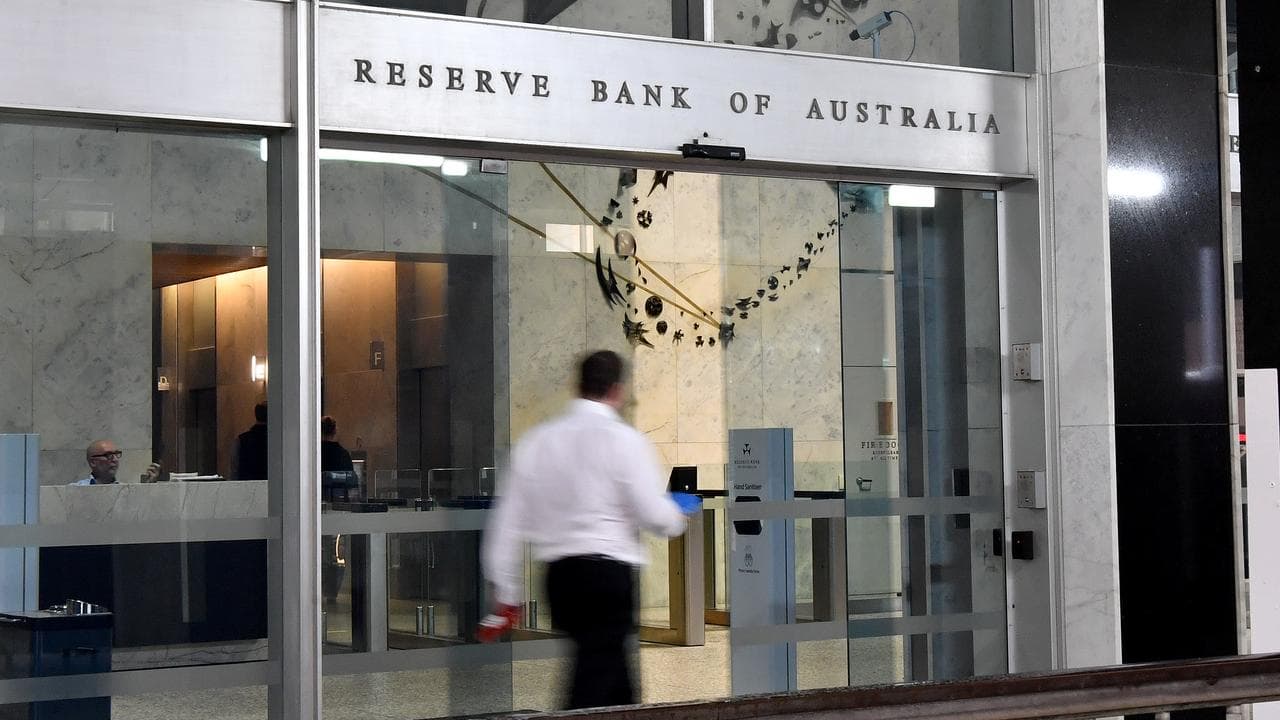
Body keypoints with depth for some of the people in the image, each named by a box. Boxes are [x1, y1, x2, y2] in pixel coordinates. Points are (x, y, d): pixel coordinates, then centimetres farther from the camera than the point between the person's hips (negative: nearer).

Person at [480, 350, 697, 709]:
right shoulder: (624, 439, -8)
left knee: (615, 682, 20)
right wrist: (678, 517, 14)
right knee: (592, 689, -5)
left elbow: (508, 522, 7)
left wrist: (506, 595, 13)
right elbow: (656, 516, -10)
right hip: (608, 573, -6)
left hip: (559, 575, 6)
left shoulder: (536, 440, 7)